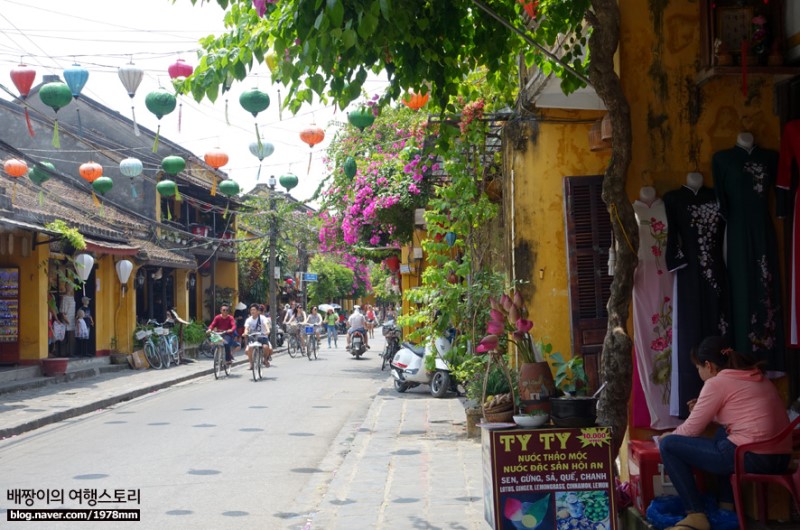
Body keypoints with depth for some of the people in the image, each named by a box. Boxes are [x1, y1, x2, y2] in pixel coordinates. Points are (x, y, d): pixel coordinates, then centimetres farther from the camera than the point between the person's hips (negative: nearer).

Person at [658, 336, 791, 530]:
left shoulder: (717, 383, -4)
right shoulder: (755, 376, 19)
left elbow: (692, 430, 3)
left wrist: (669, 435, 23)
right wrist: (703, 409, 31)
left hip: (752, 458, -9)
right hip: (779, 458, 9)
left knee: (668, 445, 2)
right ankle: (727, 503, 30)